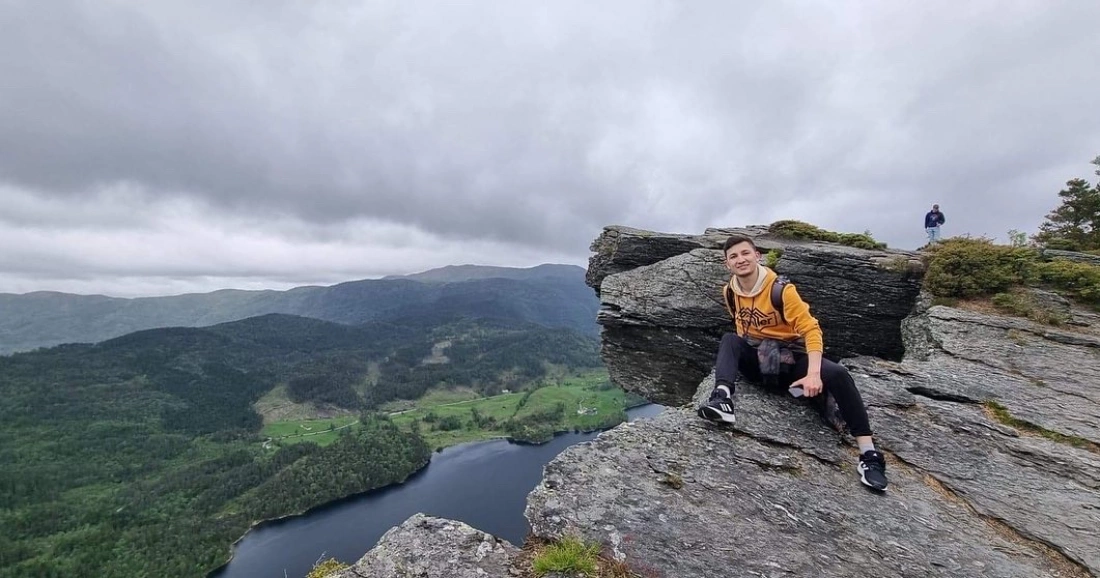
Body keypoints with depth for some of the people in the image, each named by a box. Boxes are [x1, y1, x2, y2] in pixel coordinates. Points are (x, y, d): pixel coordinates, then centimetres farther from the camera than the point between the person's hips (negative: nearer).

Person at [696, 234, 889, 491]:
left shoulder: (781, 289, -18)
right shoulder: (730, 292, -3)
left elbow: (811, 330, -22)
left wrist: (813, 374, -33)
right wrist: (736, 360, 9)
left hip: (791, 359, -3)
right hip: (757, 359, 3)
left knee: (837, 374, -29)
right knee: (729, 339, -24)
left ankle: (869, 454, -20)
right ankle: (722, 398, -44)